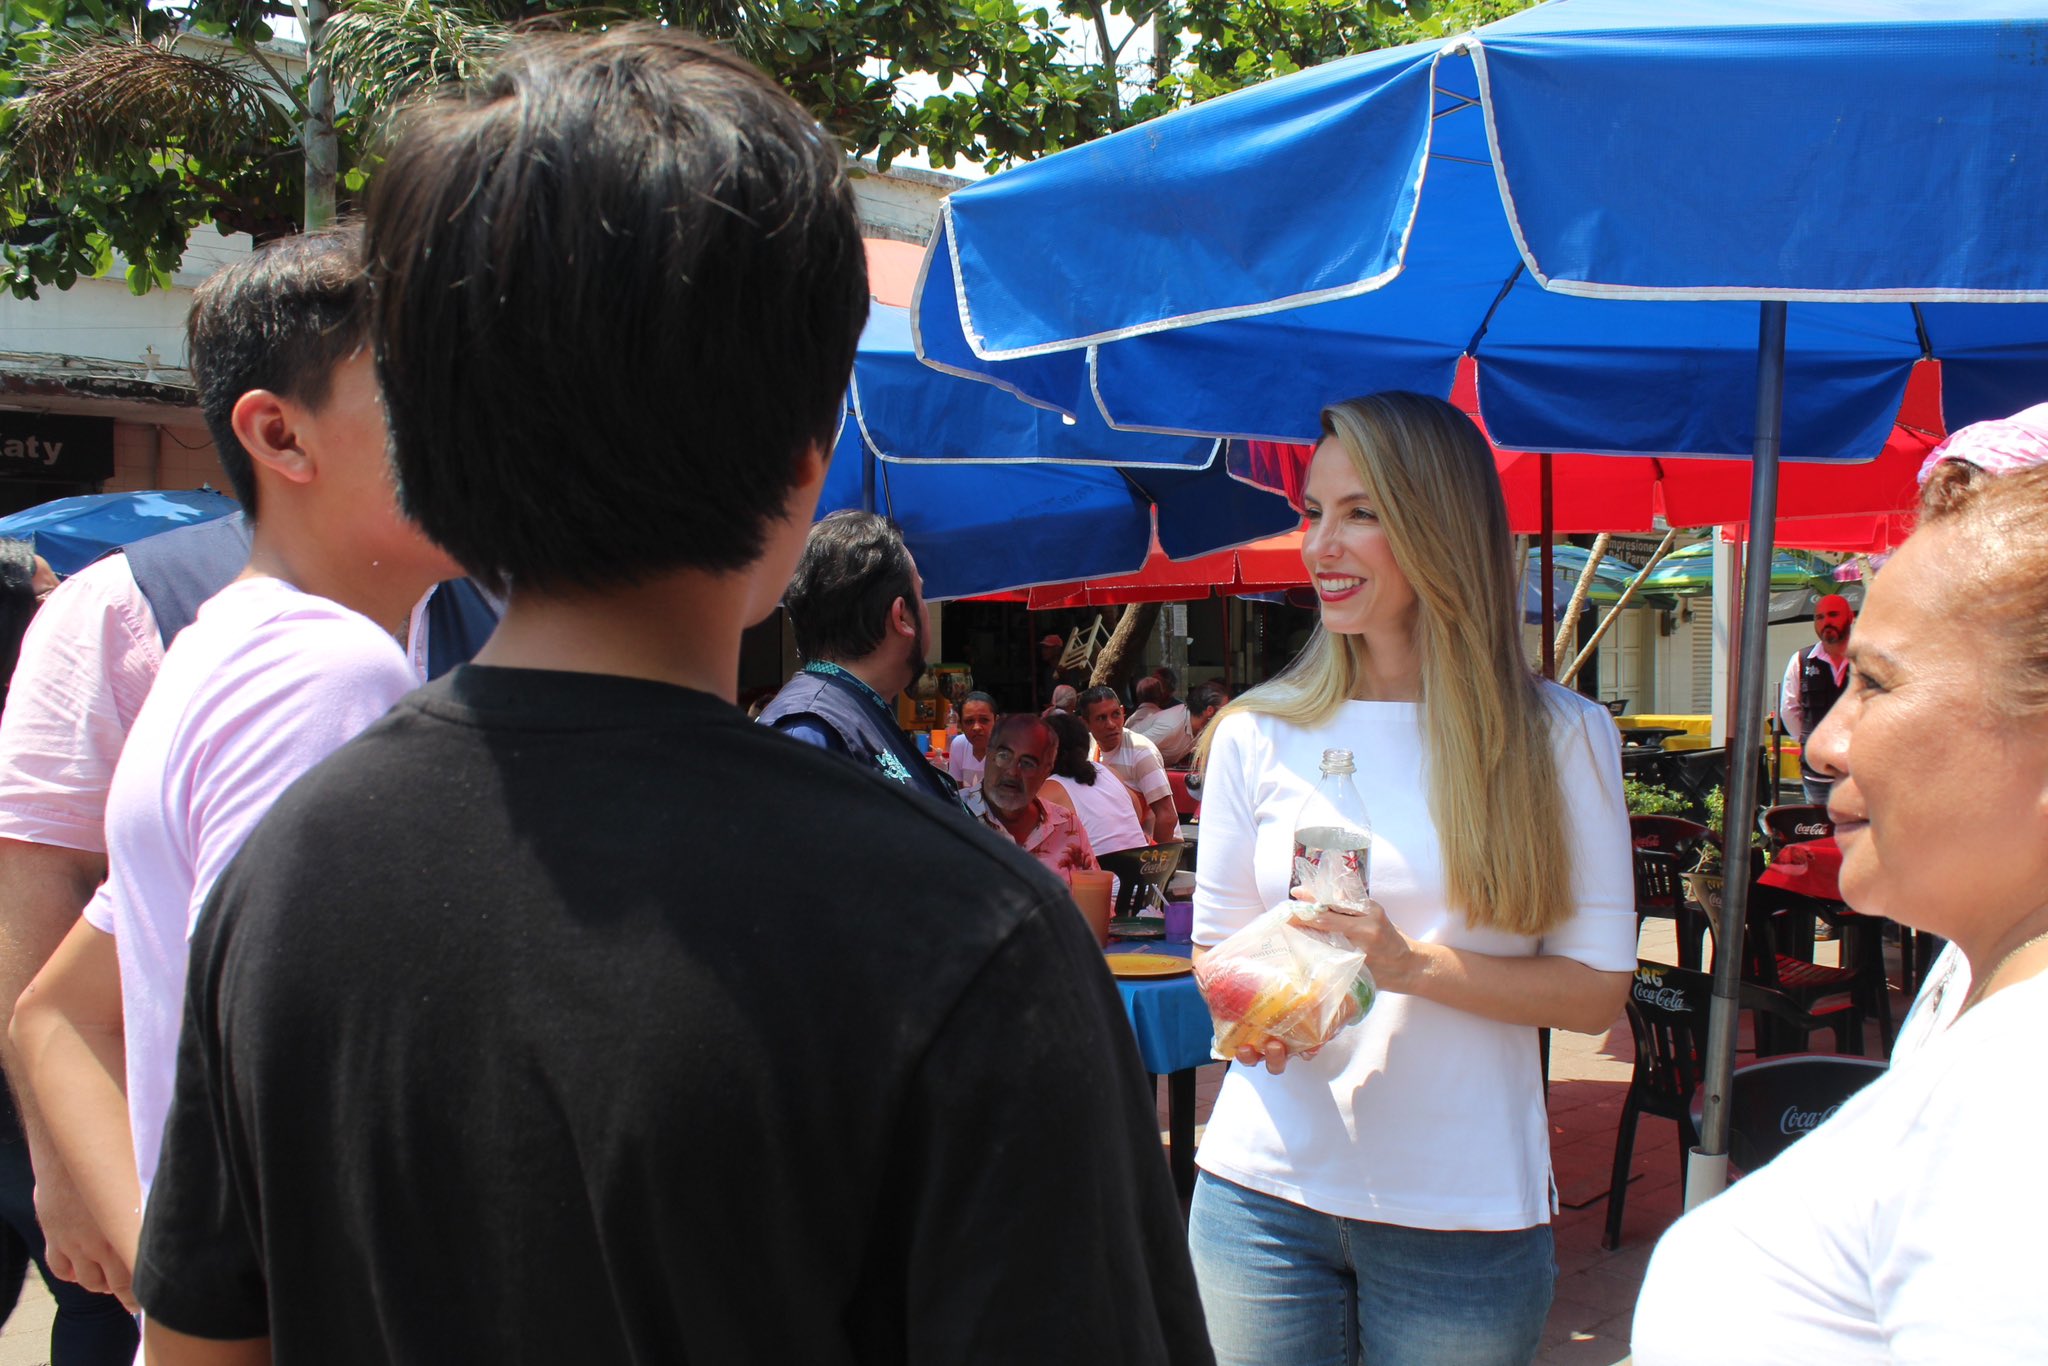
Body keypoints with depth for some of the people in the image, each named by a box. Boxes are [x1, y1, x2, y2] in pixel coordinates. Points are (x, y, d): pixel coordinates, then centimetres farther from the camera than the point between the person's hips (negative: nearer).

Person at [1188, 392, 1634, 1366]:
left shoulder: (1561, 738, -3)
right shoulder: (1259, 732, 2)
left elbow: (1597, 986, -4)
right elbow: (1216, 940, 9)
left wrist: (1413, 964, -19)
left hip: (1467, 1210, -1)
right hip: (1264, 1185, 2)